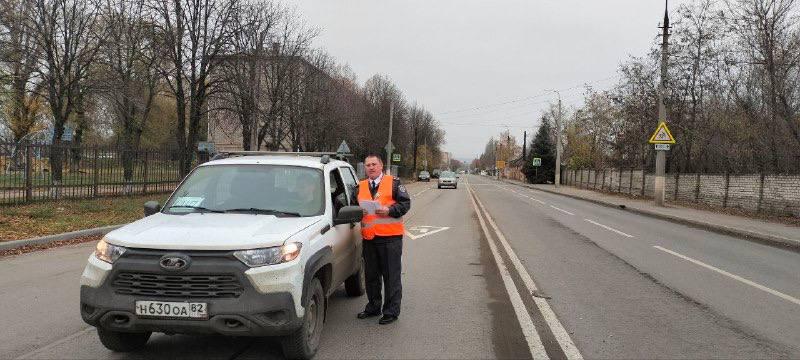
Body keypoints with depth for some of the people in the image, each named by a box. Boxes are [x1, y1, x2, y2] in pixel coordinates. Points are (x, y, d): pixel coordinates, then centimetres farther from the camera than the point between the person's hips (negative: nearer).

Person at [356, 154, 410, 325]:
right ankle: (373, 307, 29)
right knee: (371, 275, 15)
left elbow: (405, 203, -3)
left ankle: (391, 311, 7)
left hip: (390, 236, -5)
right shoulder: (360, 187, 16)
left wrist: (389, 210, -16)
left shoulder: (393, 183, 2)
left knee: (391, 276, -1)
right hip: (368, 238, 5)